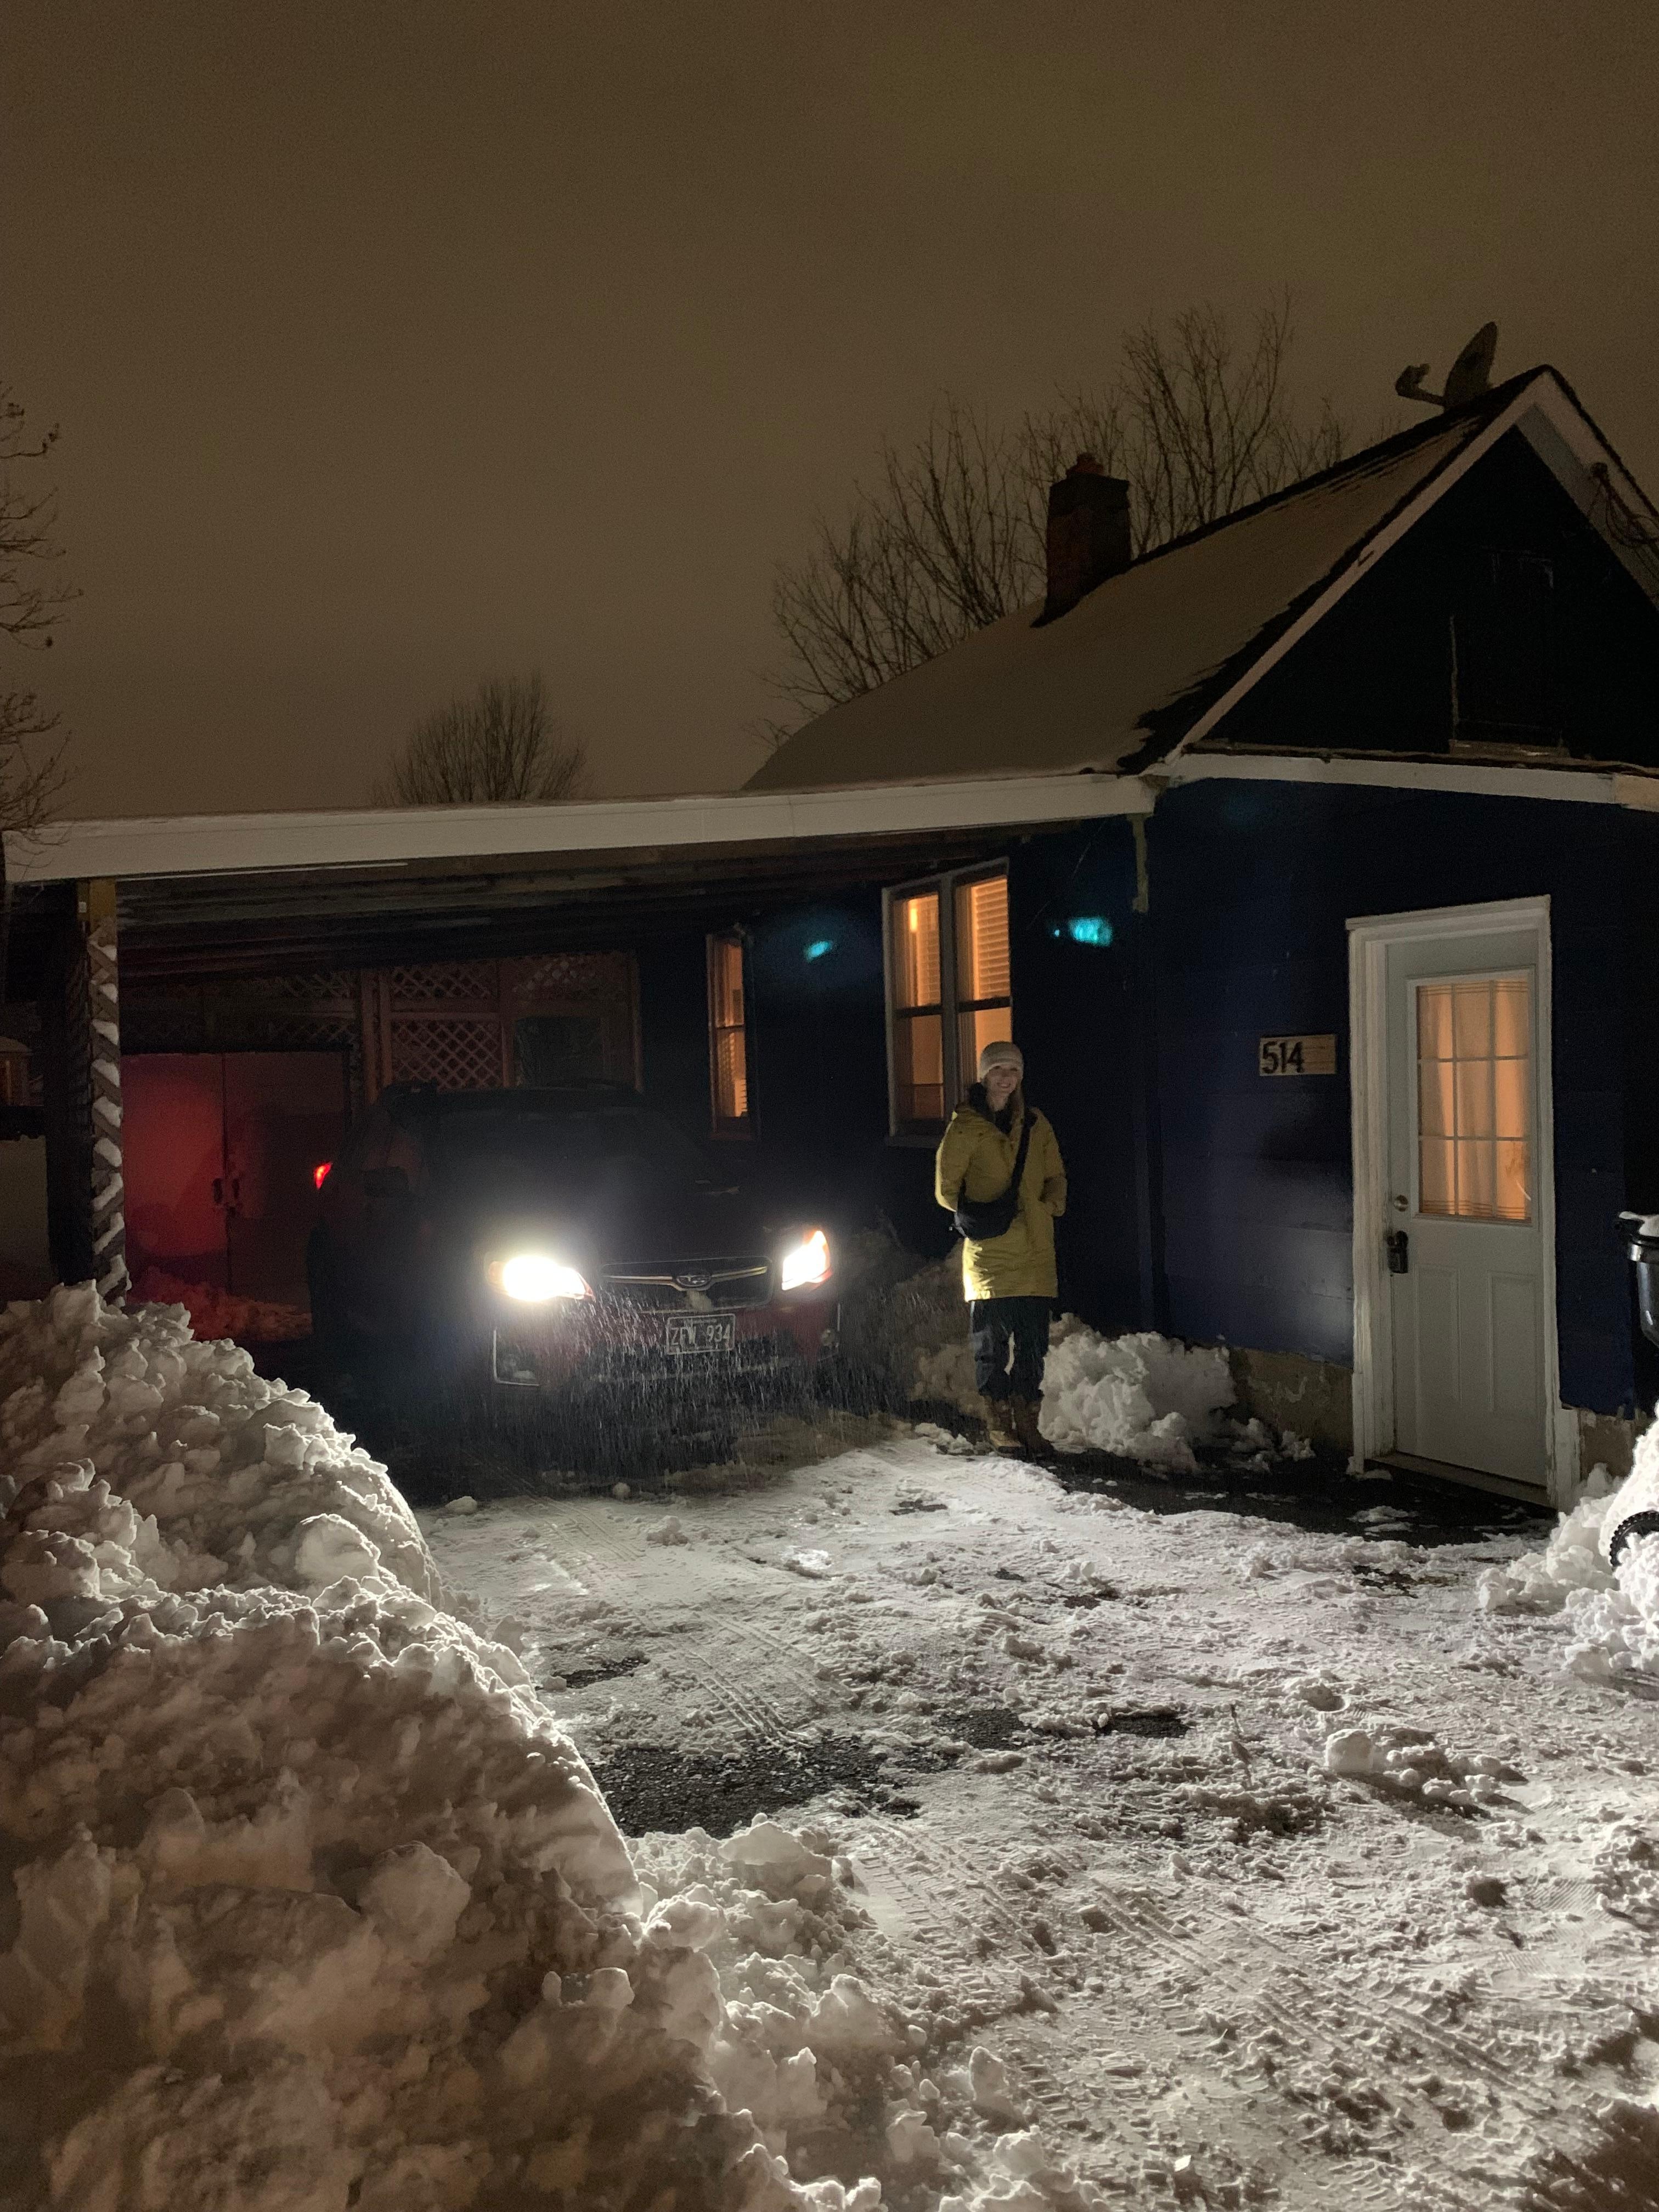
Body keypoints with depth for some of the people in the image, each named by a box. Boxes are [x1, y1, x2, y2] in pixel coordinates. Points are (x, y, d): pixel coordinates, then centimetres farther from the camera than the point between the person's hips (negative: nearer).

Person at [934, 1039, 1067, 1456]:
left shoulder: (1036, 1124, 13)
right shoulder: (966, 1125, 0)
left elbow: (1056, 1178, 20)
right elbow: (946, 1188, 3)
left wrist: (1046, 1207, 4)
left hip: (1035, 1251, 4)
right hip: (989, 1252, -4)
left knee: (1033, 1343, 6)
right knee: (992, 1344, -1)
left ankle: (1026, 1423, 15)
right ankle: (999, 1426, 8)